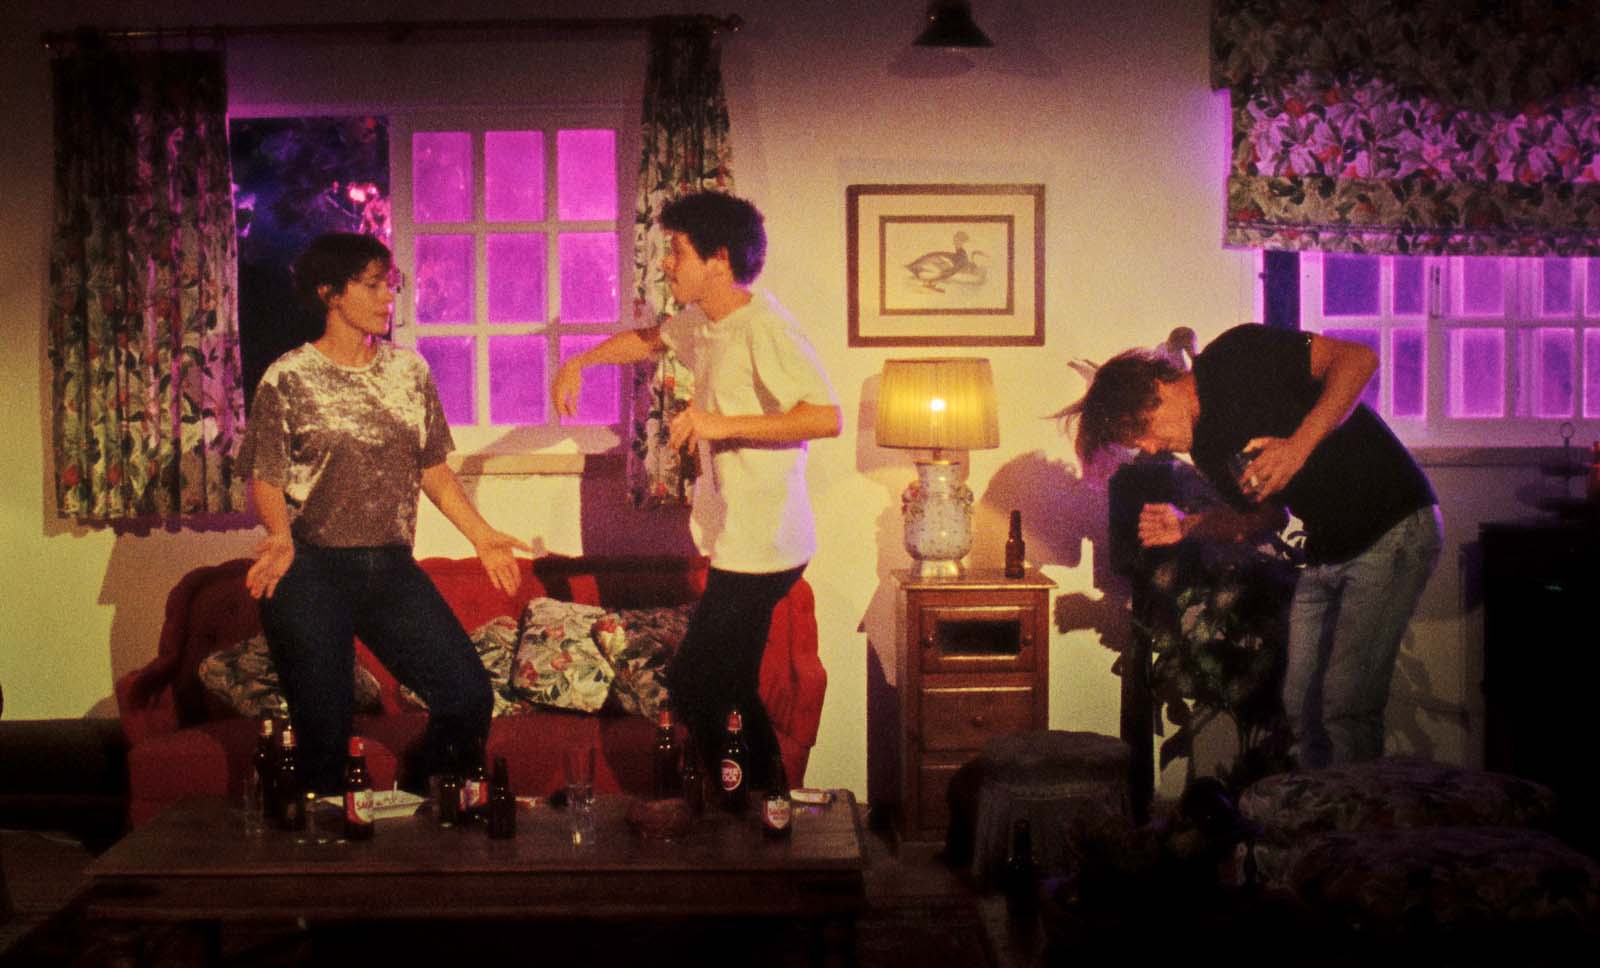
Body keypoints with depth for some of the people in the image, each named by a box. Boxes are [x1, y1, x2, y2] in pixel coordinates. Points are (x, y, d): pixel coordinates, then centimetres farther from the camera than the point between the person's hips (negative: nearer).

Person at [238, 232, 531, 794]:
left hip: (392, 568, 4)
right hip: (311, 573, -4)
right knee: (325, 731, 0)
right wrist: (282, 537, -23)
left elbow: (433, 469, 15)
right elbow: (265, 479, -4)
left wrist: (481, 535, 6)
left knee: (469, 697, -2)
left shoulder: (408, 369, 10)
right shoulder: (288, 379, -3)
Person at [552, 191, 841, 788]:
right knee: (731, 687, 18)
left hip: (760, 548, -10)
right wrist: (580, 362, 17)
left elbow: (827, 418, -30)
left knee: (690, 688, -5)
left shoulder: (764, 329, -20)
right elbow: (650, 340, 31)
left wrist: (723, 424, -30)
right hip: (735, 542, 10)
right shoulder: (702, 321, 9)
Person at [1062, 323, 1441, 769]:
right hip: (1325, 553, 8)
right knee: (1299, 706, 5)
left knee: (1344, 707, -15)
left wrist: (1300, 444, -27)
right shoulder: (1204, 445, 10)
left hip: (1392, 529, -8)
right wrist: (1186, 526, 2)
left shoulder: (1235, 357, -13)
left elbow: (1359, 357, -19)